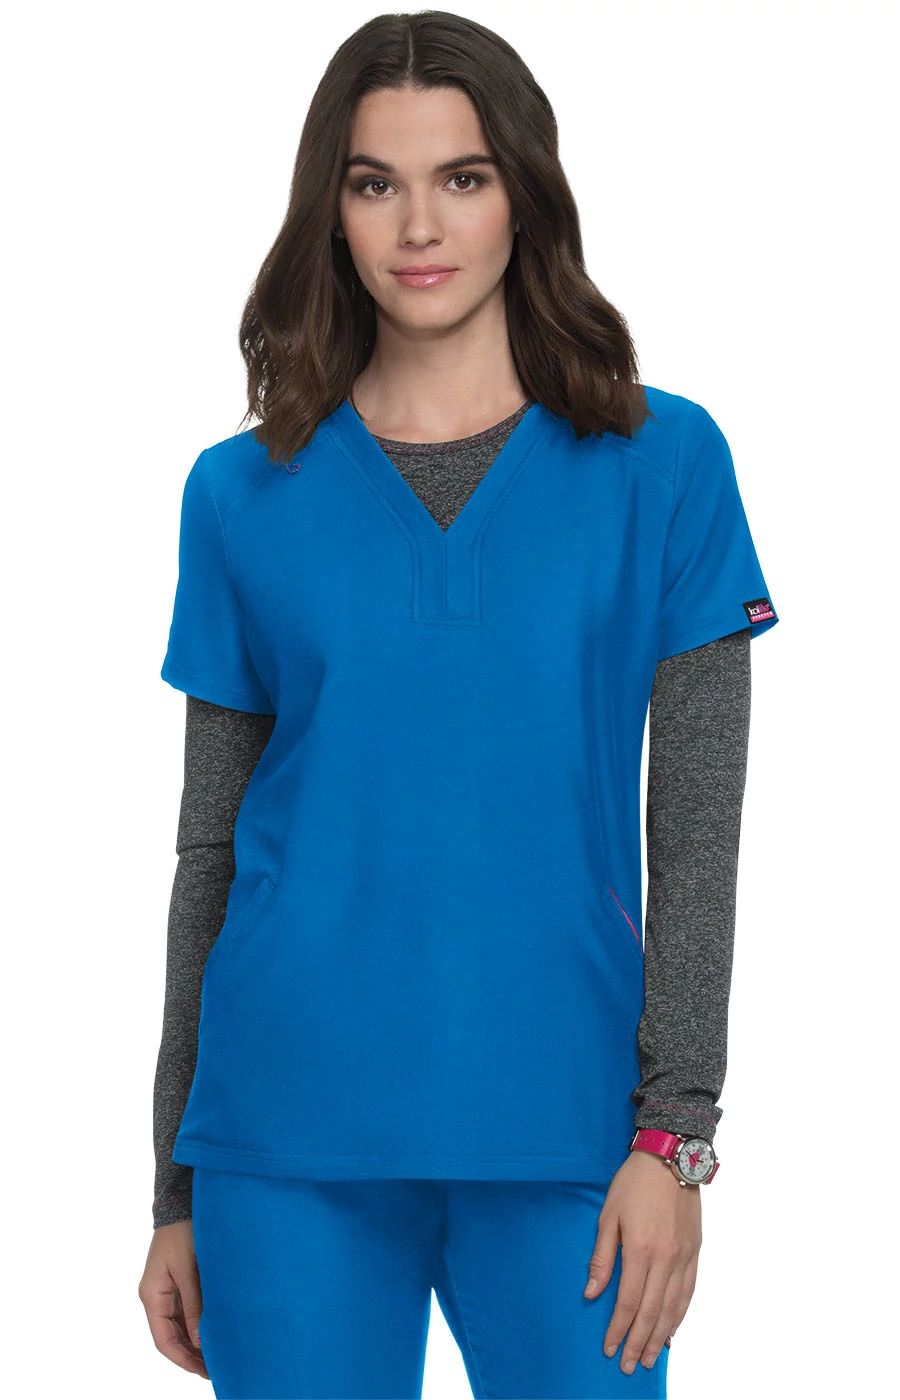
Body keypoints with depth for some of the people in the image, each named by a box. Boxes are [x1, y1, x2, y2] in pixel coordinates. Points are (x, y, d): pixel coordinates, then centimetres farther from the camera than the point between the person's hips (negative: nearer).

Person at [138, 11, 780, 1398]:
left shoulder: (660, 463, 2)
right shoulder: (246, 495, 6)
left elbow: (696, 829, 0)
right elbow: (210, 850, 9)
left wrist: (673, 1130, -8)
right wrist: (177, 1194, 9)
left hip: (558, 1133, -1)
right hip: (292, 1146, 1)